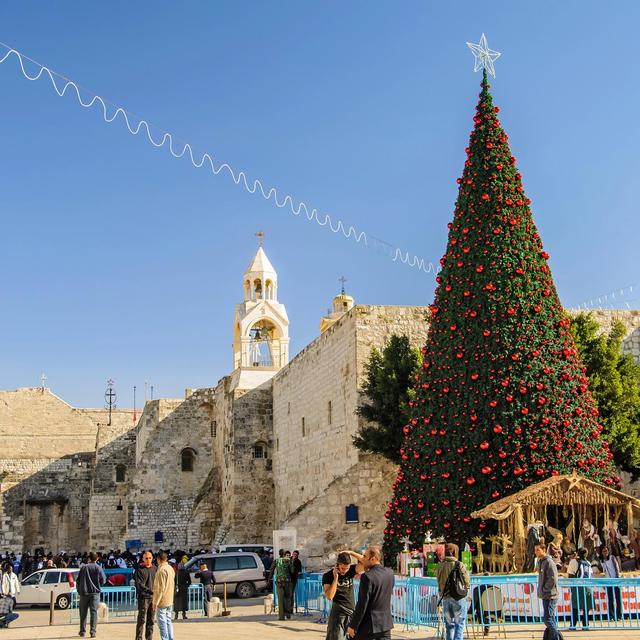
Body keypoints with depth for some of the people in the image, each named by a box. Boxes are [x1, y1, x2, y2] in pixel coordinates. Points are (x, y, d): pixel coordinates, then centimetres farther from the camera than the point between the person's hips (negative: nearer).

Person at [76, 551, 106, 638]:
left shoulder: (83, 567, 2)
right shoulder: (98, 568, -1)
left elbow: (78, 580, 4)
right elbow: (103, 581, -2)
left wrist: (79, 590, 16)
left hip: (84, 593, 1)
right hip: (95, 593, -1)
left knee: (83, 612, 11)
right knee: (94, 612, -2)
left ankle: (82, 631, 15)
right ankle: (92, 631, -9)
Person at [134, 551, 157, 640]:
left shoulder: (155, 569, 12)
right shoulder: (139, 569, -4)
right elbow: (139, 584, -13)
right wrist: (150, 591, -25)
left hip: (153, 597, 5)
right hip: (143, 597, -5)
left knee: (151, 620, 9)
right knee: (142, 620, -5)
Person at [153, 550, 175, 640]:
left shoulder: (162, 570, -17)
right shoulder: (170, 568, 10)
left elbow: (160, 588, -19)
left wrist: (156, 601, -14)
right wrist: (155, 596, 22)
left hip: (162, 601, -9)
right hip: (169, 600, 9)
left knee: (162, 622, -4)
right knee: (168, 620, 13)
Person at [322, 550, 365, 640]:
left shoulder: (351, 571, 1)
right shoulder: (328, 576, -8)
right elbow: (329, 596, -18)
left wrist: (351, 553, -15)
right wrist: (335, 578, -19)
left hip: (352, 611, 4)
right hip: (338, 613, -4)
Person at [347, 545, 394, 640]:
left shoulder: (367, 577, -18)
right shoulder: (390, 573, 2)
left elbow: (362, 605, -18)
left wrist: (352, 625, -10)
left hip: (368, 624, -6)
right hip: (385, 623, 6)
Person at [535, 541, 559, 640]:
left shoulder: (549, 562, -14)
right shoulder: (540, 561, 14)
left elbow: (553, 579, -21)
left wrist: (544, 589, -14)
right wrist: (541, 591, 12)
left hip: (550, 596, -9)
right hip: (545, 596, 9)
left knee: (548, 618, -11)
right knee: (551, 619, 14)